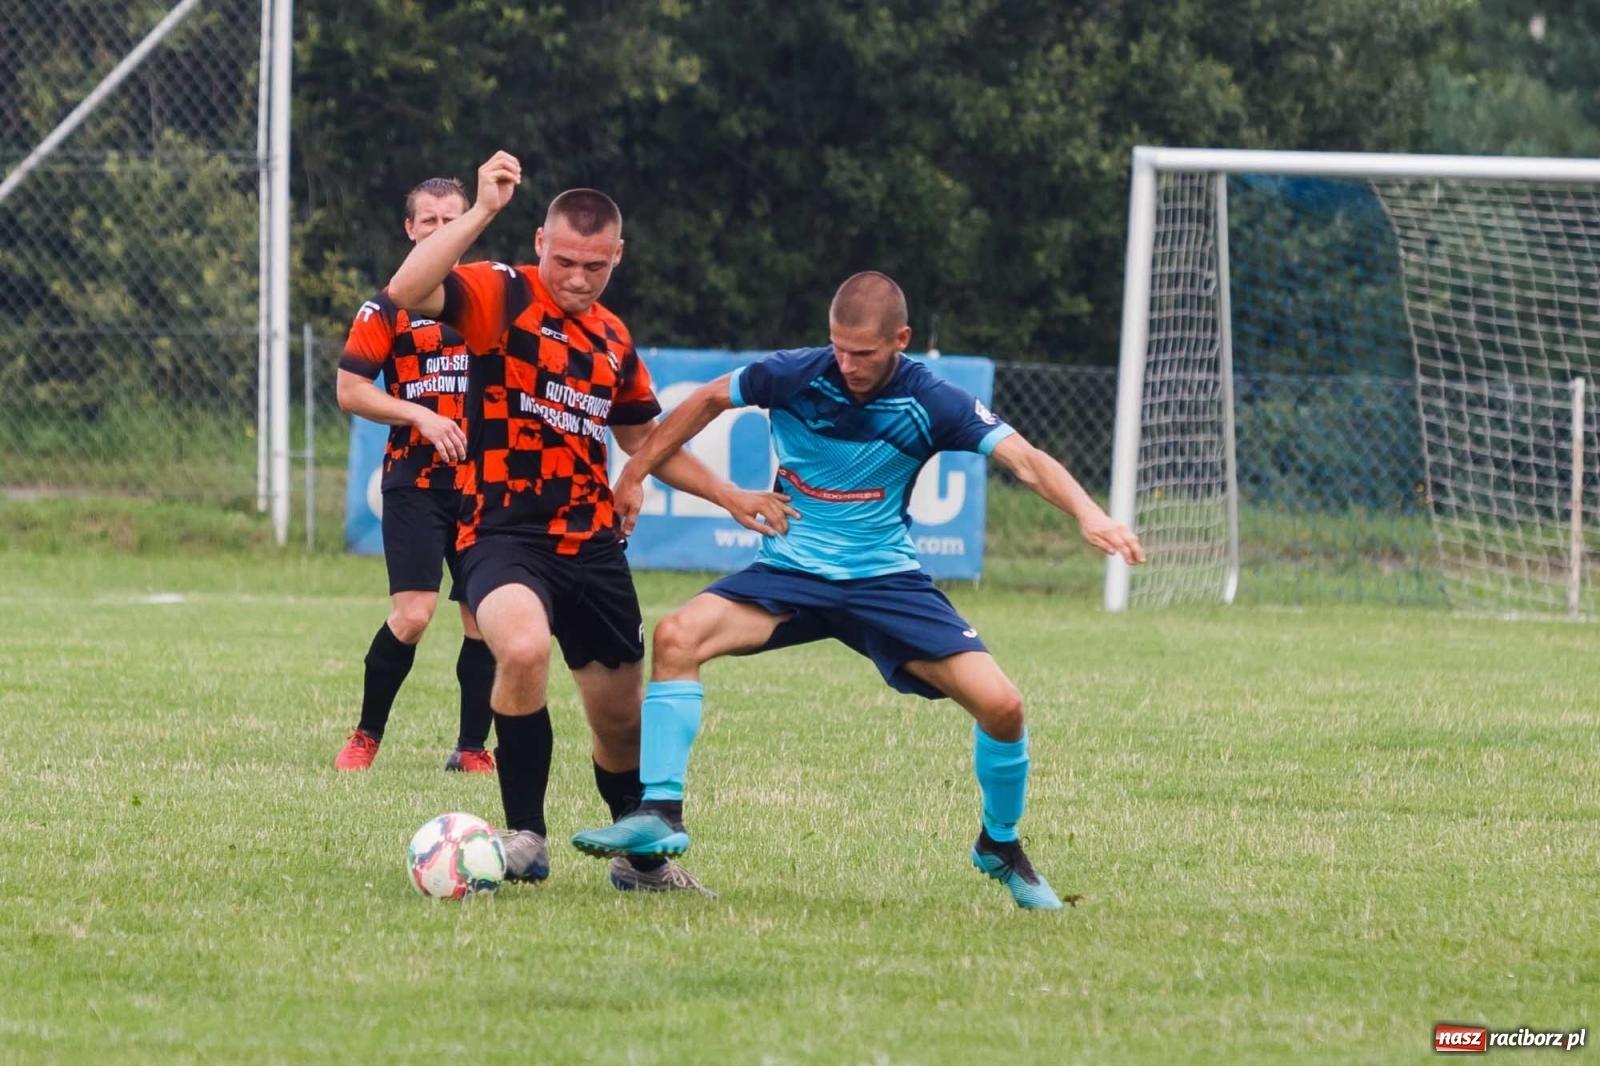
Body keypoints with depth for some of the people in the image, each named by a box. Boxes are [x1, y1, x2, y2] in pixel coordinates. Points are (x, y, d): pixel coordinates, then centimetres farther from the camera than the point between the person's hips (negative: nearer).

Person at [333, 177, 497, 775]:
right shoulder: (386, 309, 1)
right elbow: (350, 390, -2)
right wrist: (420, 416, -14)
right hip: (415, 483, -3)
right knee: (412, 614, -15)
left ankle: (472, 748, 11)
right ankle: (366, 737, 2)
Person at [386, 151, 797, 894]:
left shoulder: (614, 340, 12)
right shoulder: (501, 297, -7)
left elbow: (645, 440, 26)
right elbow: (406, 292, -27)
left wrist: (730, 497, 22)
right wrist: (482, 212, -30)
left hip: (591, 544, 6)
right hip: (504, 532, -6)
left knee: (621, 717, 13)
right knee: (524, 647, -35)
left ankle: (643, 857, 38)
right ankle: (525, 838, -21)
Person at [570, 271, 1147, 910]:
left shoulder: (931, 404, -13)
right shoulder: (794, 376, -11)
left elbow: (1025, 460, -20)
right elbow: (706, 402, 7)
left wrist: (1088, 514, -38)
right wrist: (634, 476, 8)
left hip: (885, 579, 0)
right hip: (789, 570, 1)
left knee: (1000, 705, -15)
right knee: (678, 636, -27)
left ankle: (1001, 847, 14)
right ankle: (659, 816, -23)